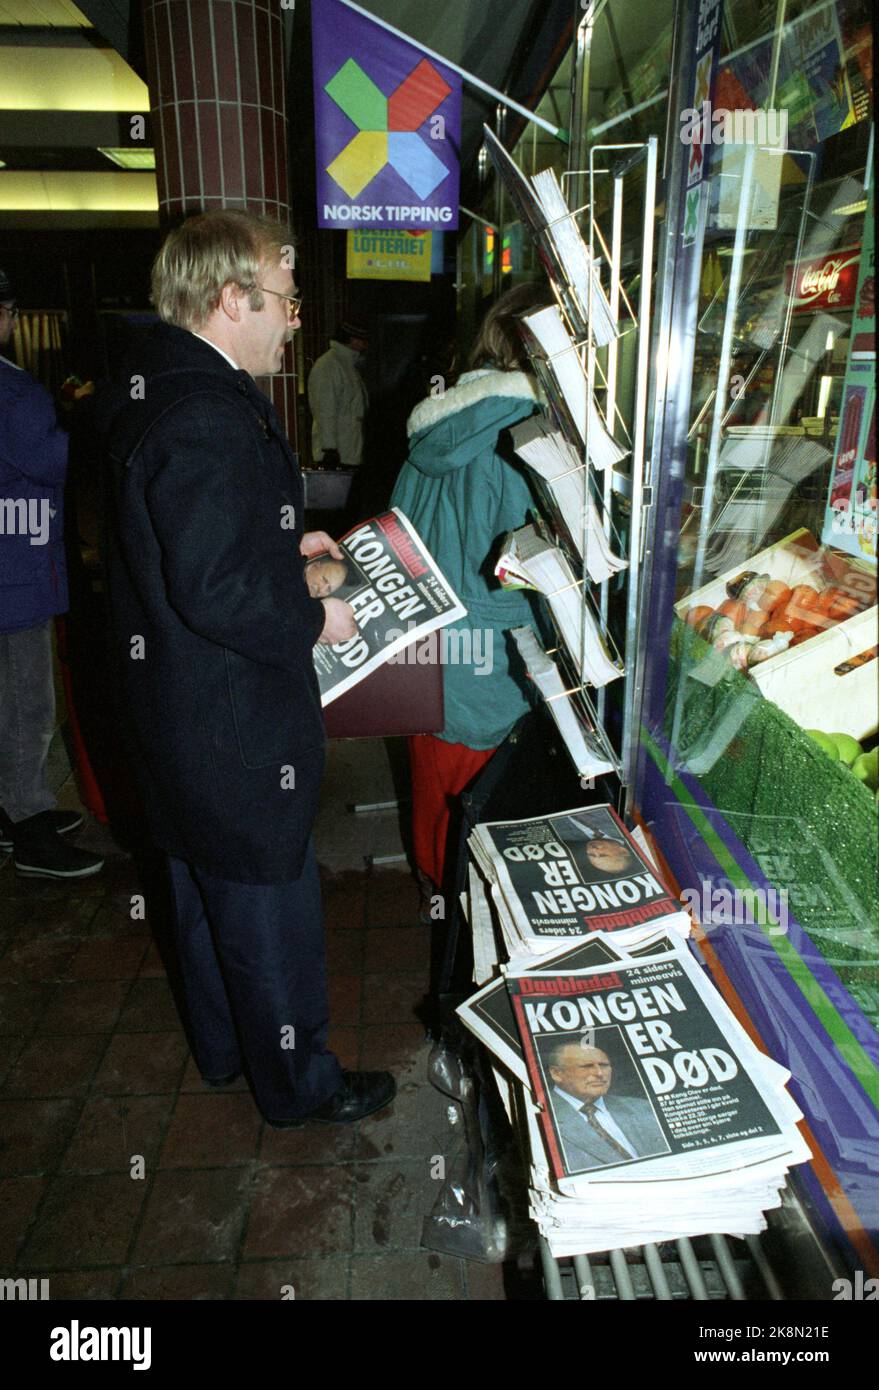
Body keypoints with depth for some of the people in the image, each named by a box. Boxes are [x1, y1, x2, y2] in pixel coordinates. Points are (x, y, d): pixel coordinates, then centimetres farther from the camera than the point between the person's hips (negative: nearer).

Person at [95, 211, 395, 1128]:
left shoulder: (153, 384, 8)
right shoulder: (211, 417, -26)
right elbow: (216, 590, -29)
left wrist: (284, 543, 13)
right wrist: (315, 621, -15)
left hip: (172, 708, 11)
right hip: (233, 723, -11)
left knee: (203, 888, 24)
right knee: (268, 905, 8)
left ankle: (221, 1045, 46)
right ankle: (297, 1084, 31)